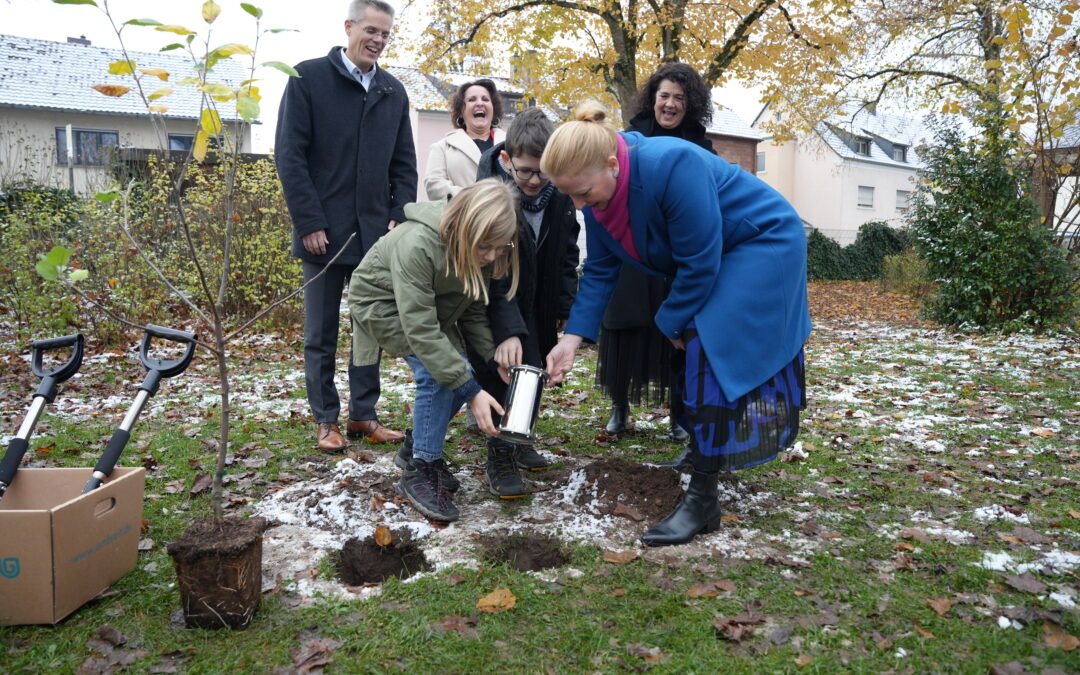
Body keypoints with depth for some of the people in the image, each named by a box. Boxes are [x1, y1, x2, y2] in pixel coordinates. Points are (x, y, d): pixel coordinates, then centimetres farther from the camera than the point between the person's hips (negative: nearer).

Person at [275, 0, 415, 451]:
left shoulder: (393, 92, 12)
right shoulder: (309, 77, -1)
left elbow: (403, 164, 13)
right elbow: (289, 155, -7)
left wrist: (401, 217, -1)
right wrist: (309, 223, -13)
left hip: (376, 231, 4)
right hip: (325, 230, -4)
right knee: (321, 333, 5)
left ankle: (363, 415, 20)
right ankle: (326, 420, 16)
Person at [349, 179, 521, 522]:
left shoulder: (479, 251, -18)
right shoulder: (417, 245, -39)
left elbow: (473, 310, -7)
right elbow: (420, 329, -39)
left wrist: (493, 355, -23)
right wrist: (472, 391, -40)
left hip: (430, 305, 7)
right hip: (384, 304, -6)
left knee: (458, 374, -8)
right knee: (437, 374, -23)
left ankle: (417, 445, 15)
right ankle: (419, 472, -9)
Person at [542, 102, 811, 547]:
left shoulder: (670, 166, -36)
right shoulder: (597, 192, -11)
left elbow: (699, 264, -30)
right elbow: (600, 271, -4)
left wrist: (673, 323, -15)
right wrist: (573, 337, -13)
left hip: (764, 245, -8)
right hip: (714, 256, 8)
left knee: (711, 351, -18)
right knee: (693, 348, 14)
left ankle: (703, 501, -13)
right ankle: (703, 453, 36)